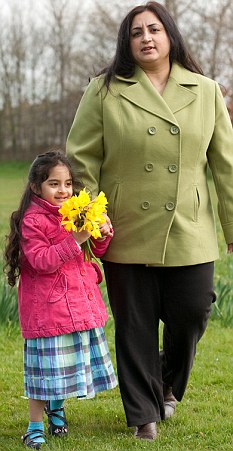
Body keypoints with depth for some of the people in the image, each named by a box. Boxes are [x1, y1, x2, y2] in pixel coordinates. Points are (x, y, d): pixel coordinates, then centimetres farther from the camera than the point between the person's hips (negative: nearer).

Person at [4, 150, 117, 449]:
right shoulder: (32, 221, -13)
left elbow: (95, 251, 17)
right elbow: (42, 261, -21)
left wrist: (103, 233, -4)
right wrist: (74, 240, -27)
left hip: (81, 301, 7)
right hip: (48, 306, -7)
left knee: (73, 362, 17)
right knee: (47, 365, -3)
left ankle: (56, 406, 40)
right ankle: (35, 427, 8)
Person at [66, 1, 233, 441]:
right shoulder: (104, 92, 0)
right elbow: (82, 161, 0)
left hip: (189, 235, 2)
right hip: (127, 235, -1)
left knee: (190, 318, 5)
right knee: (135, 328, 6)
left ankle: (168, 386, 37)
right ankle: (145, 415, 22)